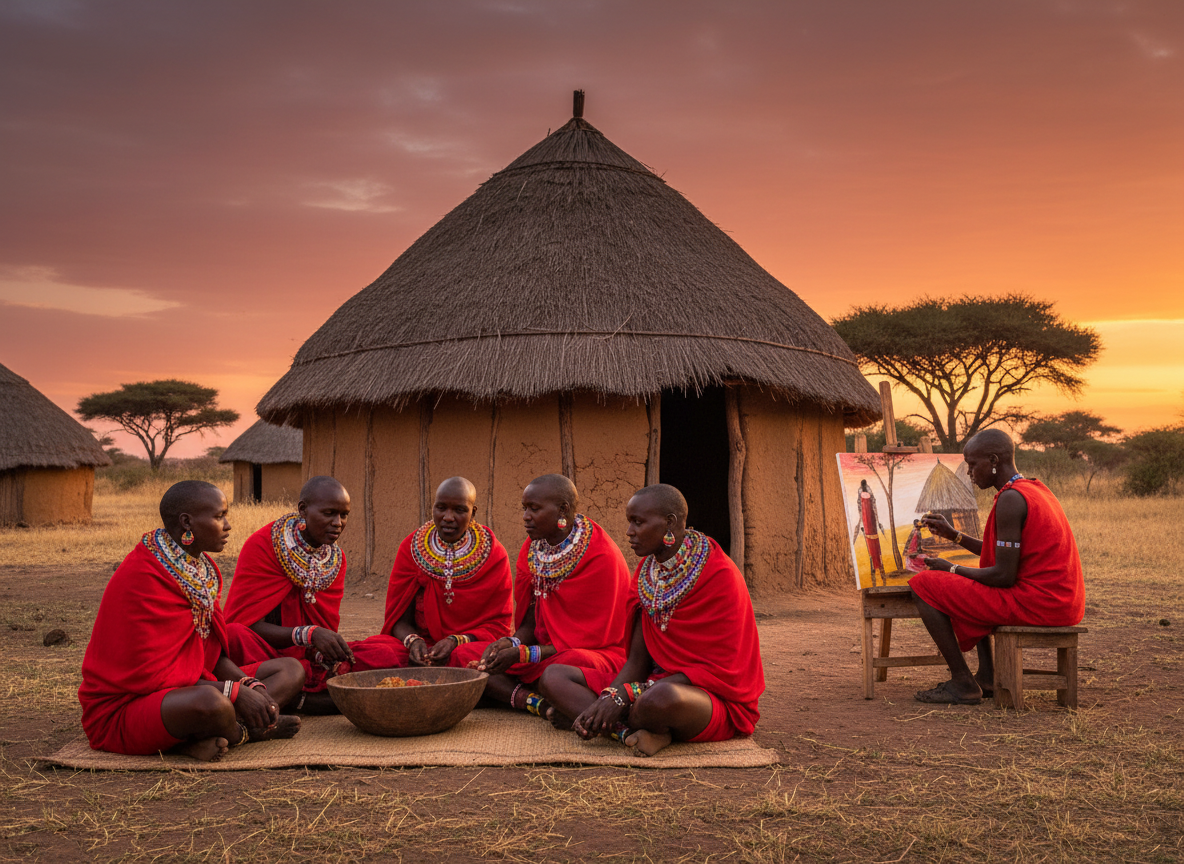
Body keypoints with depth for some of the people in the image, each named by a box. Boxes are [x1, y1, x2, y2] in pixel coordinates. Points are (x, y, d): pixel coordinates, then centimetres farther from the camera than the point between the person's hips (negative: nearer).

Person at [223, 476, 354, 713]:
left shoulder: (336, 558, 6)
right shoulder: (262, 545, -10)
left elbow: (326, 627, 3)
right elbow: (246, 622, -16)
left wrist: (329, 652, -23)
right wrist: (308, 634, -31)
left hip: (307, 658, 4)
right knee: (234, 634, -39)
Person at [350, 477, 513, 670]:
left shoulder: (494, 555, -1)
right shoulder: (411, 549, 4)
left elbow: (498, 624, 0)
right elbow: (400, 619, 4)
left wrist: (456, 642, -18)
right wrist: (412, 640, -20)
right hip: (423, 646, 2)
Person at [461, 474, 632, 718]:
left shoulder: (602, 557, -15)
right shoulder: (533, 549, 6)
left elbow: (588, 639, -14)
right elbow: (530, 624, 9)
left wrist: (521, 654, -19)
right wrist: (509, 643, -14)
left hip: (598, 654, -7)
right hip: (546, 650, 7)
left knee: (574, 662, -42)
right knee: (465, 653, -10)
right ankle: (538, 702, -27)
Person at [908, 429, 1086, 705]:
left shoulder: (1010, 499, -16)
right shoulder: (1035, 489, 14)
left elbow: (1004, 576, -19)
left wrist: (951, 569, -4)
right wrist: (954, 535, 24)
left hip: (1035, 604, -10)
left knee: (924, 585, -4)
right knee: (973, 586, 34)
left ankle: (963, 684, 0)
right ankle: (987, 677, 23)